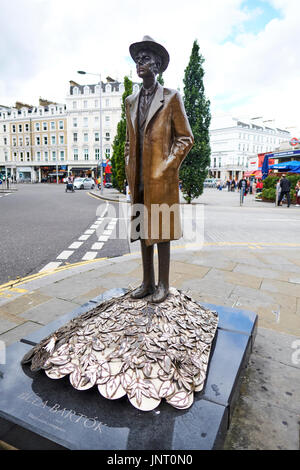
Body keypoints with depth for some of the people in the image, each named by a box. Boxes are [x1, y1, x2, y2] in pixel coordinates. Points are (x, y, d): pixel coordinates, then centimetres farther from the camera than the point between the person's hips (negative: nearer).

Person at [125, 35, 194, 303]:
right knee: (142, 231, 8)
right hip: (138, 179, 6)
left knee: (160, 231, -1)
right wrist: (130, 171, 9)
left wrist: (166, 168, -10)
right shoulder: (131, 101, 18)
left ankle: (163, 285, 13)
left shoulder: (171, 97, 3)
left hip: (161, 178, -5)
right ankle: (147, 282, 21)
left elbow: (185, 138, 0)